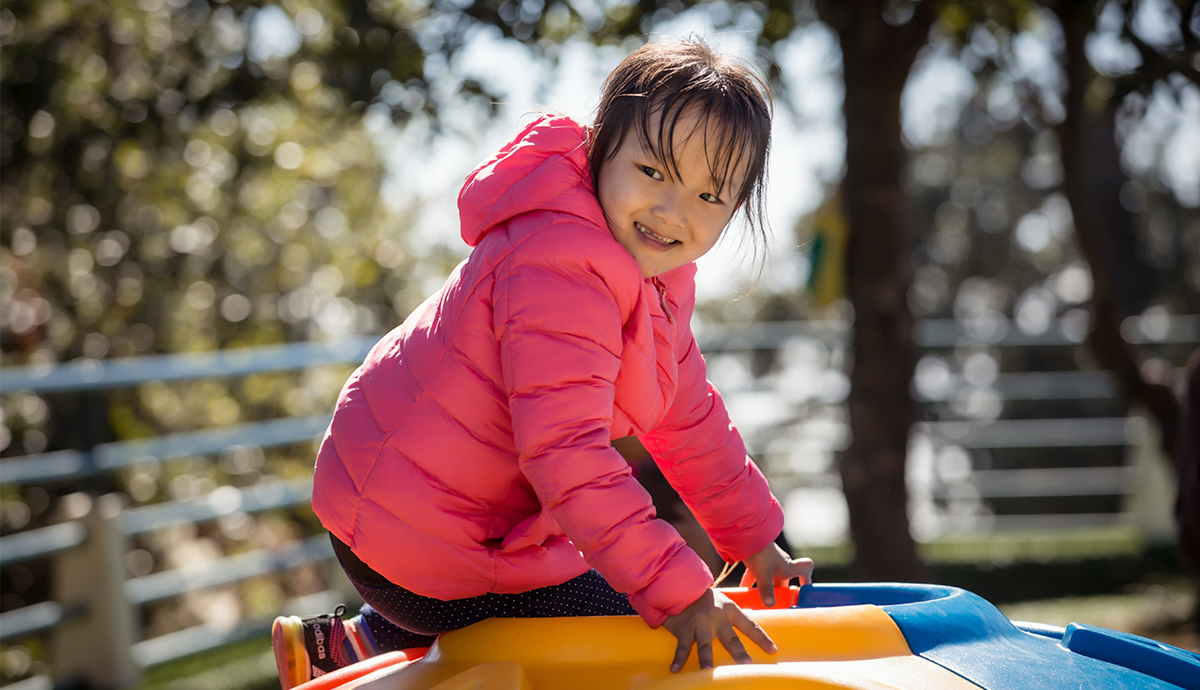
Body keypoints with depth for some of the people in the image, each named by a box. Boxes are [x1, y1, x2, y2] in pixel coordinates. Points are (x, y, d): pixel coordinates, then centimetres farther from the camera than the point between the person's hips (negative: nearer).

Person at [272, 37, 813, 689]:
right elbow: (566, 450, -34)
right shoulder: (559, 269, -29)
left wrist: (757, 542, 18)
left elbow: (688, 417, 17)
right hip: (419, 548, -10)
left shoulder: (650, 278, 6)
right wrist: (677, 590, -34)